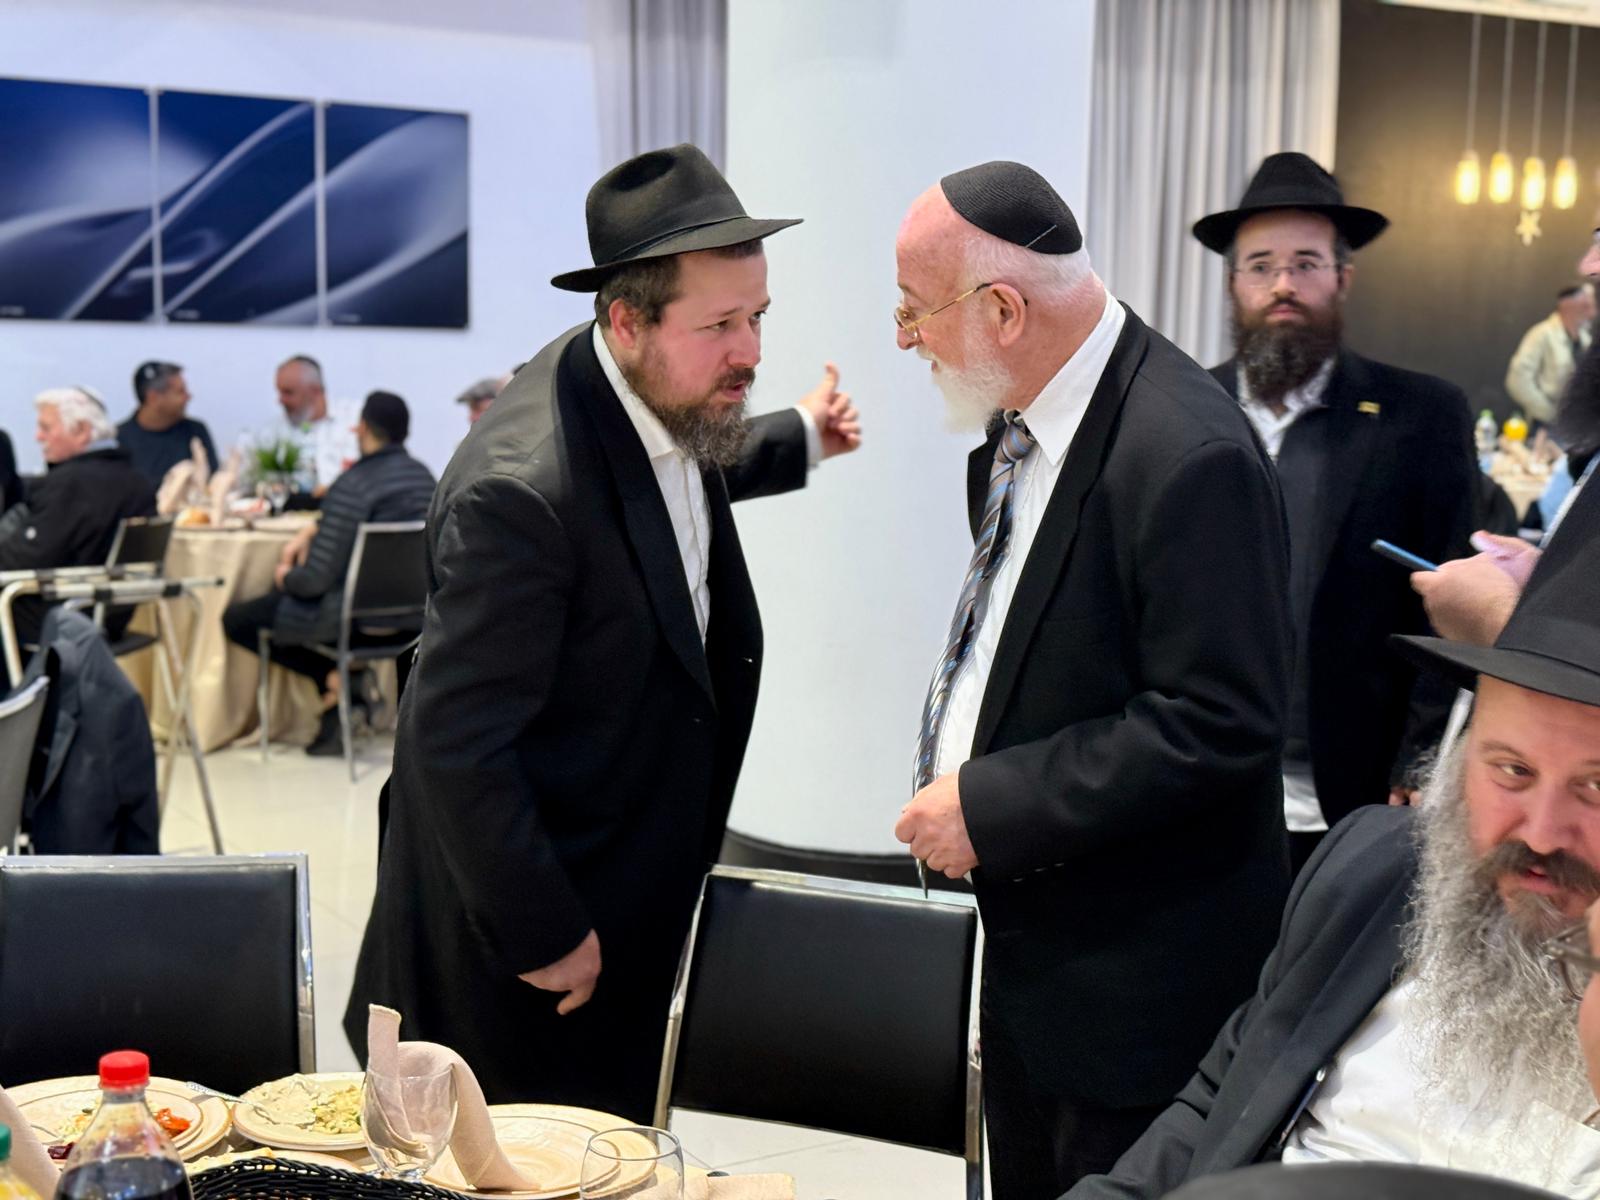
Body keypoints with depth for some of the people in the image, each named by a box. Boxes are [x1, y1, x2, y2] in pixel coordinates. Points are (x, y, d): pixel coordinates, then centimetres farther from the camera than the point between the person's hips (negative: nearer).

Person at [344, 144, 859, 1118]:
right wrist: (542, 936, -21)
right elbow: (456, 742, -28)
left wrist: (796, 438, 35)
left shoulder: (668, 409, -4)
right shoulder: (522, 491, -32)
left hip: (632, 886, 8)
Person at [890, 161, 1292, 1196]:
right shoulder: (1021, 425, 3)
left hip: (1139, 987, -9)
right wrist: (958, 781, 4)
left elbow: (1220, 724, -26)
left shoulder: (1190, 457, -26)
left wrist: (992, 806, -23)